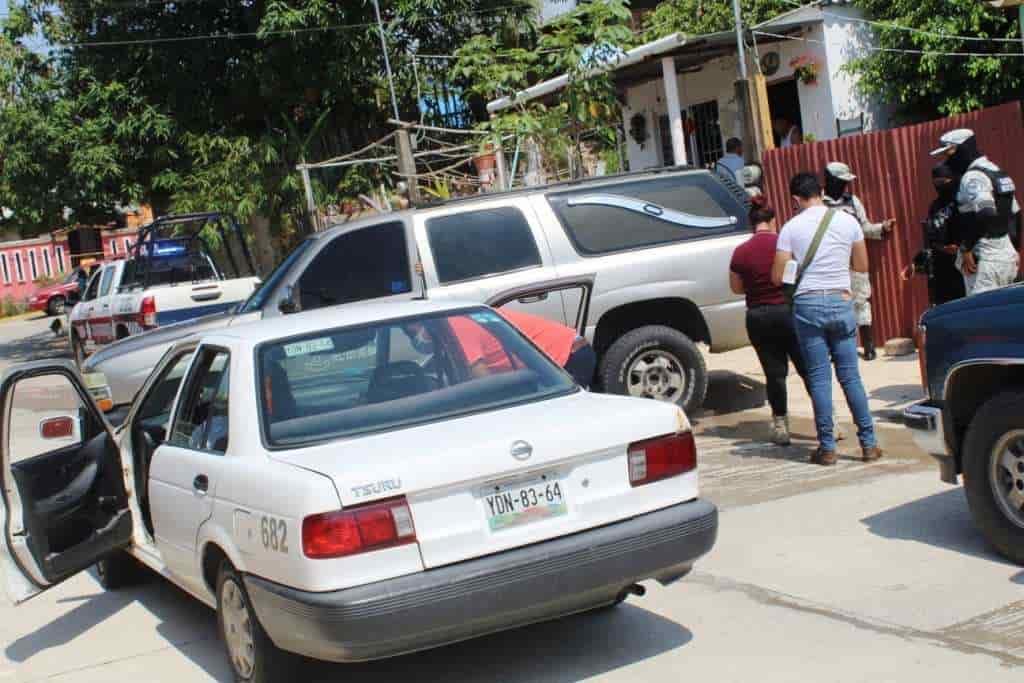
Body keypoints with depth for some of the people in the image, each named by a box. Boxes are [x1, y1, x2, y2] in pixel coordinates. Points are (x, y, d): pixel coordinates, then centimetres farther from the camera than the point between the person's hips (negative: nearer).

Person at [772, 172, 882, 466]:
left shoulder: (791, 227, -3)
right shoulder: (848, 221, 3)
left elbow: (777, 277, -2)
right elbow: (862, 266, 11)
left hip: (808, 305, -2)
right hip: (841, 302, 2)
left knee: (819, 378, 2)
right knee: (850, 376, 8)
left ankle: (827, 447, 4)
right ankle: (869, 443, 10)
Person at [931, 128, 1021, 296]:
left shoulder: (973, 177, -12)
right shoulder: (998, 172, 20)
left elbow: (982, 214, -26)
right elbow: (1015, 214, 23)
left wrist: (966, 248, -19)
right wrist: (1015, 251, 26)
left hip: (985, 259, -10)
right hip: (1007, 255, 10)